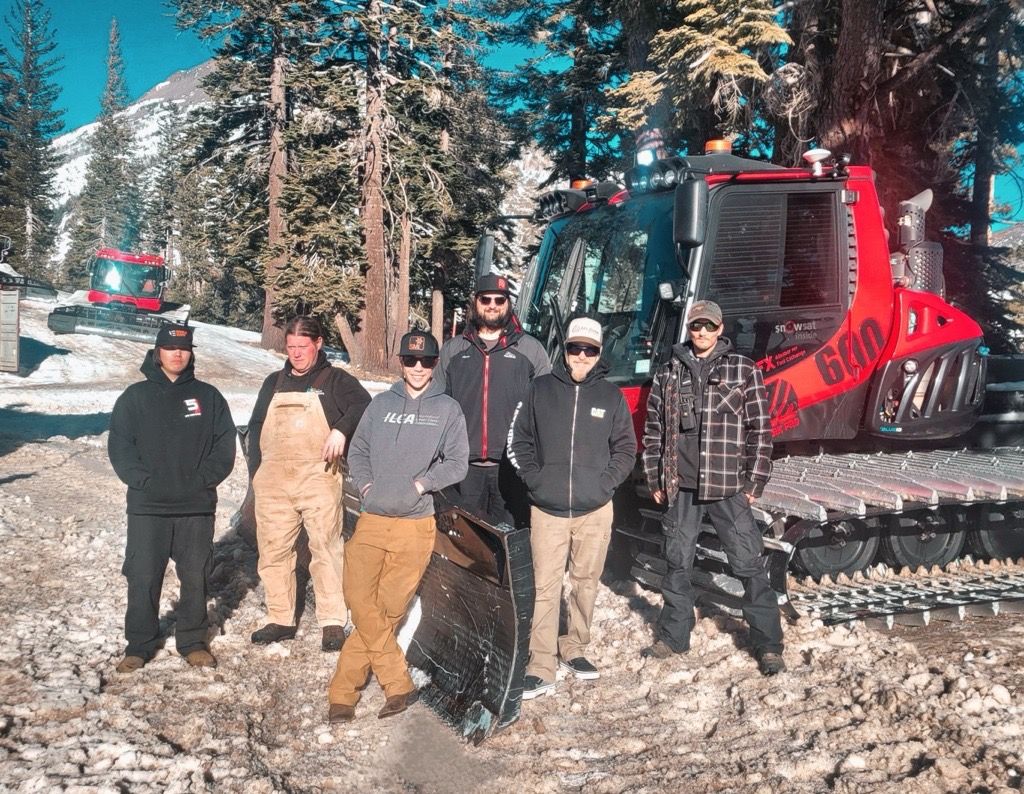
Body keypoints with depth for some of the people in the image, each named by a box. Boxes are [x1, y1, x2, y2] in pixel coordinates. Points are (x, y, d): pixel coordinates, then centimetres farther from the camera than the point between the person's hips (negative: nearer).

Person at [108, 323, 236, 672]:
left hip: (197, 506, 1)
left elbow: (225, 444, 4)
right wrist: (144, 480, -12)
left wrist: (203, 479, -9)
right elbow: (119, 445, 0)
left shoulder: (208, 396, 7)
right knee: (143, 578, 3)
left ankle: (193, 641, 21)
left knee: (196, 577, 7)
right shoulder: (136, 396, 5)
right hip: (147, 506, -1)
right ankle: (139, 644, 16)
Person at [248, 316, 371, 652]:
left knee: (326, 550, -7)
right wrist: (255, 472, 12)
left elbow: (362, 405, -10)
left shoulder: (335, 380, 5)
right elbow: (255, 428, 20)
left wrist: (341, 430, -25)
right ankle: (280, 620, 18)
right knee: (273, 552, 7)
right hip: (273, 481, 5)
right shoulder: (274, 383, 19)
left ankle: (333, 623, -1)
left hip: (318, 478, -4)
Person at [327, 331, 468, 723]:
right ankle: (398, 683, 2)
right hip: (372, 520, 2)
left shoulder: (448, 409, 5)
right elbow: (357, 451, 15)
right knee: (360, 602, -10)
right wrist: (366, 484, -1)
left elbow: (458, 463, 0)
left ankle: (344, 690, 13)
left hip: (415, 525, -2)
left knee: (388, 609, 1)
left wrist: (422, 484, -10)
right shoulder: (381, 404, 12)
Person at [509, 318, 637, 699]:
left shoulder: (611, 396, 4)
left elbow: (625, 449, 7)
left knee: (586, 583, 12)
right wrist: (534, 478, -6)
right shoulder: (541, 389, 2)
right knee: (546, 588, -3)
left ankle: (574, 649, 29)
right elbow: (520, 440, 6)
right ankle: (541, 668, 2)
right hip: (548, 510, -1)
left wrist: (604, 482, -6)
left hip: (595, 510, 1)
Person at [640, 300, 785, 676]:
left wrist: (754, 482, -5)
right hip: (679, 487, 3)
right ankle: (673, 637, 27)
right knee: (677, 564, 13)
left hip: (728, 487, -3)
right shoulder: (668, 373, 9)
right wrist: (655, 480, 7)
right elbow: (653, 430, 11)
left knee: (749, 564, -1)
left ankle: (768, 645, 9)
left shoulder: (743, 370, 0)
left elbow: (760, 429, -1)